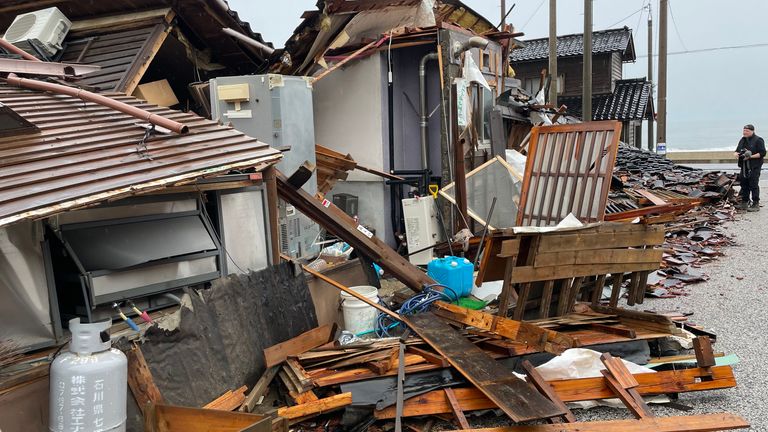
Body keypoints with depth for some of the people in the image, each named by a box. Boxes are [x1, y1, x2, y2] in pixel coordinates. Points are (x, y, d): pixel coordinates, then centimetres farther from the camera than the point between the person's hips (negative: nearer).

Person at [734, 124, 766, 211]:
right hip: (744, 167, 7)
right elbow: (737, 151, 22)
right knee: (744, 185, 11)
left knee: (753, 186, -7)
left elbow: (762, 153, -11)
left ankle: (756, 204, -2)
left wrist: (751, 156, -21)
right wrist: (736, 153, -1)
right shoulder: (742, 140, 16)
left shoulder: (758, 140, -6)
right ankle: (744, 203, 20)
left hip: (754, 167, -7)